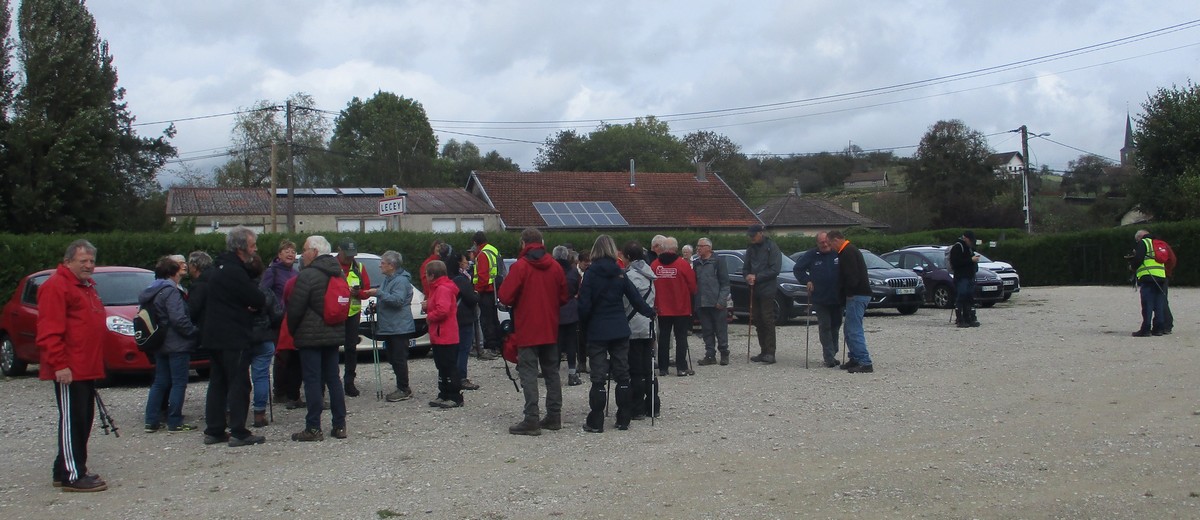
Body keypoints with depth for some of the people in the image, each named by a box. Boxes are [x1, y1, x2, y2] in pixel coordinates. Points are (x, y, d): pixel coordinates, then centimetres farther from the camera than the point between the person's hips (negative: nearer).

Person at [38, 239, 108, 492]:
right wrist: (60, 365, -23)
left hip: (87, 368, 10)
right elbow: (49, 331, -18)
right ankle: (72, 475, -5)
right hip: (68, 371, -10)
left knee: (83, 419, 13)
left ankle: (64, 470, 22)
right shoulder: (56, 286, -11)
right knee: (72, 419, -8)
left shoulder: (86, 287, 20)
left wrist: (97, 364, 22)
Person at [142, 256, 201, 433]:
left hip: (160, 344, 9)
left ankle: (152, 421, 14)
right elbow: (179, 319, -23)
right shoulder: (170, 291, -16)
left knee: (160, 382, 14)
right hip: (177, 345, -9)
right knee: (179, 382, -3)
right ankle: (175, 422, -2)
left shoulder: (150, 292, 13)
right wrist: (194, 332, -12)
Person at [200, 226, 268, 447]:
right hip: (234, 338, -10)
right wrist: (256, 302, 5)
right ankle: (239, 433, -3)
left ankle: (213, 431, 18)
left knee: (218, 383, 13)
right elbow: (258, 300, -19)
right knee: (239, 385, -5)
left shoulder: (220, 268, 14)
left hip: (215, 336, 10)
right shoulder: (234, 272, -18)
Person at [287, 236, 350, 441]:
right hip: (334, 335, 7)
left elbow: (294, 309, -14)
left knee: (313, 381, -4)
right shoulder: (339, 274, 10)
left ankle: (313, 428, -3)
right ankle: (339, 426, 12)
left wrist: (292, 331, 1)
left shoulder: (307, 275, -15)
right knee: (333, 379, 11)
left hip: (311, 336, -7)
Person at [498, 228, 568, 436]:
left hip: (527, 331, -5)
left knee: (528, 374, -4)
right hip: (550, 331, 5)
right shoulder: (555, 267, 4)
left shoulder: (520, 267, -12)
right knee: (552, 372, 14)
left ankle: (531, 420, -9)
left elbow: (505, 297, -15)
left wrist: (518, 303, 6)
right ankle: (554, 416, 17)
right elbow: (563, 297, 9)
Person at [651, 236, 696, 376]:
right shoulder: (683, 264, -10)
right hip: (681, 309, -2)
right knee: (681, 338, 4)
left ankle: (662, 368, 11)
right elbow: (692, 286, -5)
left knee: (663, 338, 9)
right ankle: (681, 367, 2)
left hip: (662, 309, 2)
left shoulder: (654, 265, -4)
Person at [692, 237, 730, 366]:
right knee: (707, 331, 6)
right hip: (701, 304, 5)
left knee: (721, 330, 1)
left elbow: (725, 283, -4)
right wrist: (695, 300, 5)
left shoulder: (718, 262, -1)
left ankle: (724, 354, 11)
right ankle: (710, 355, 11)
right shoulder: (696, 264, 14)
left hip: (716, 303, -5)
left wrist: (721, 300, -12)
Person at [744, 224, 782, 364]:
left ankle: (770, 353, -5)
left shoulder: (772, 247, -7)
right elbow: (746, 267, 17)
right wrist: (747, 276, -6)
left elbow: (775, 270, -13)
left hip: (767, 290, -7)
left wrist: (757, 277, -15)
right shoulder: (751, 248, 13)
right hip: (754, 290, 7)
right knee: (758, 321, 9)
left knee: (768, 320, -7)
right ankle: (763, 351, 16)